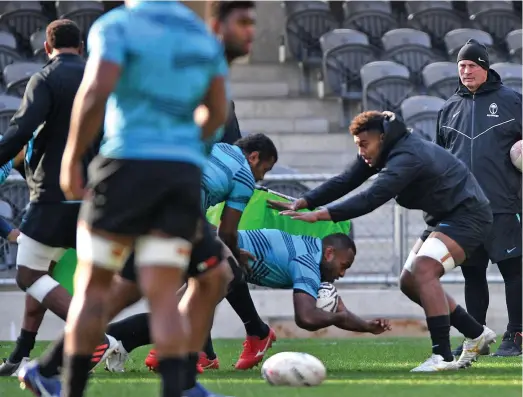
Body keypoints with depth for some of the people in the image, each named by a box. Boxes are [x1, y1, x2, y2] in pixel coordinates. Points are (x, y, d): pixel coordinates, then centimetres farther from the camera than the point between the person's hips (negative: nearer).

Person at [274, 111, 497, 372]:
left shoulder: (407, 158, -28)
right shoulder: (382, 153, 2)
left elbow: (371, 199, -37)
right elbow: (344, 182, 1)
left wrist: (319, 215, -41)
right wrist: (301, 203, -12)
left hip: (467, 216, -11)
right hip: (443, 218, 11)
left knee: (423, 269, -28)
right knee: (410, 282, 10)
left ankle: (443, 356, -30)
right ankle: (477, 335, 23)